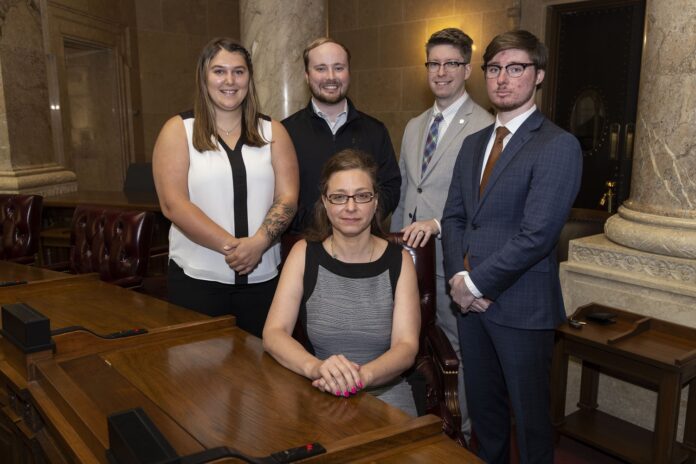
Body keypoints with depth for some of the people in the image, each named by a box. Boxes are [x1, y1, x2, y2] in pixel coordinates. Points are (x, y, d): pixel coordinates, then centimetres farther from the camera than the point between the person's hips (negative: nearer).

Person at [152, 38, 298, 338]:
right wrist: (232, 246, -15)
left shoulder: (272, 132, 8)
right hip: (196, 279, -2)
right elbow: (173, 204, -9)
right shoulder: (178, 130, 1)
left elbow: (287, 197, 0)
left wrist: (258, 243, -17)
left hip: (262, 277, 2)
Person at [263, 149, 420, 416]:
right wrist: (315, 368, -26)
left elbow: (406, 346, -6)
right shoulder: (304, 254, 2)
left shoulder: (399, 261, 2)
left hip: (385, 396, 0)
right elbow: (273, 333, -6)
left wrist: (360, 376, -26)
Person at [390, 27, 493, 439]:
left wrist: (438, 224, -26)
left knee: (465, 347, 6)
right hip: (410, 255, 7)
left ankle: (469, 433, 26)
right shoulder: (414, 127, 15)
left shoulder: (484, 127, -10)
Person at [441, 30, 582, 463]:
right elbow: (454, 216, 10)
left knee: (530, 415, 10)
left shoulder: (558, 146, -11)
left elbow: (536, 234, -19)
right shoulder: (474, 143, 12)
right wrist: (459, 276, -6)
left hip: (522, 306, -6)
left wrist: (477, 284, -14)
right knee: (483, 409, 19)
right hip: (471, 299, 6)